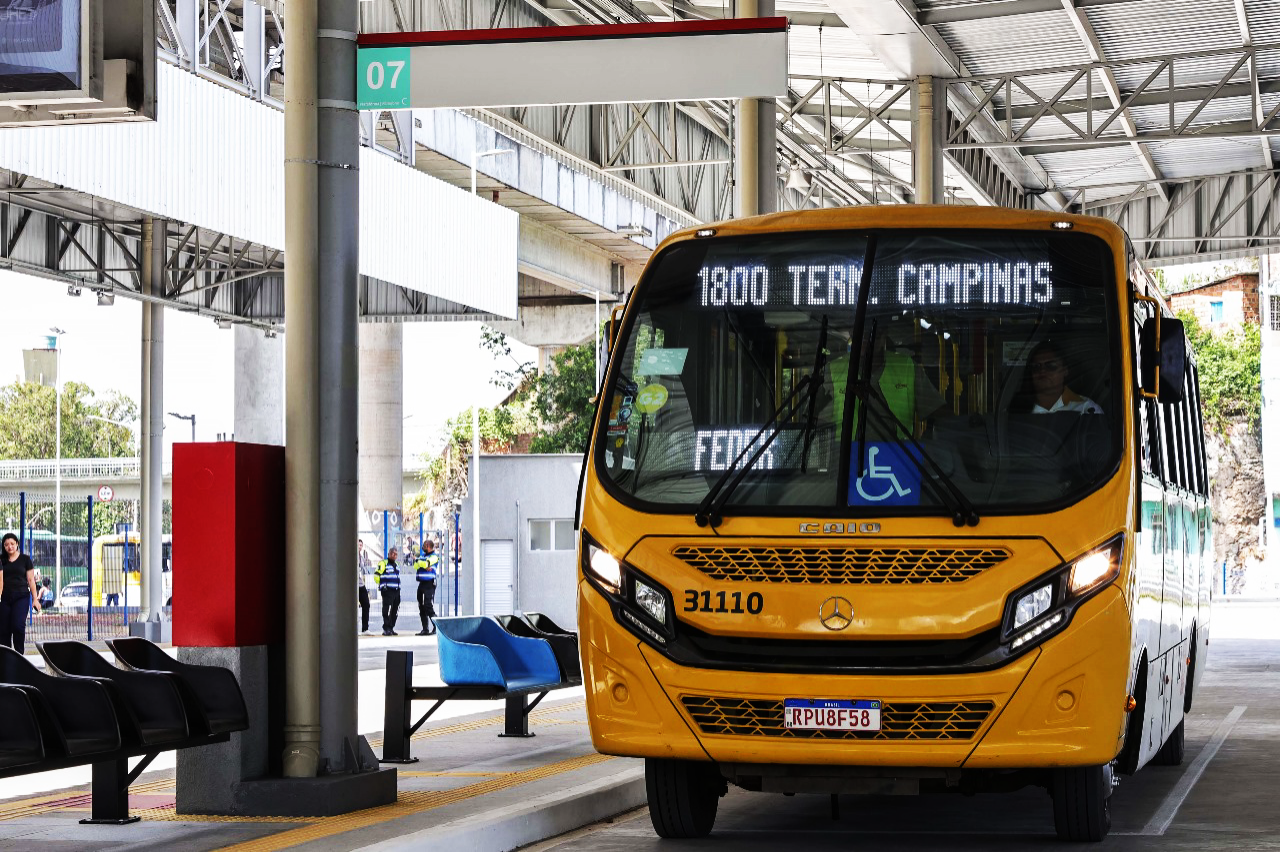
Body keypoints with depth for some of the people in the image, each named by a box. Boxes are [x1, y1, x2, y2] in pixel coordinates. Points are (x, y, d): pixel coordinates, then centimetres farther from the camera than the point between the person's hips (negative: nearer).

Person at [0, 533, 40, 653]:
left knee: (18, 625, -16)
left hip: (21, 597, -2)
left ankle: (20, 654, -6)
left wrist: (35, 599, 3)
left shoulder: (25, 559, 5)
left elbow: (31, 580, 6)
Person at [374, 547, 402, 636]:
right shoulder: (383, 563, -3)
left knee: (395, 611, 8)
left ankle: (391, 628, 14)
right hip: (387, 591, -8)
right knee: (387, 610, -12)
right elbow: (377, 574, -10)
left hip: (396, 591, 8)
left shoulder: (396, 565, 22)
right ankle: (386, 629, -13)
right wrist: (381, 585, -14)